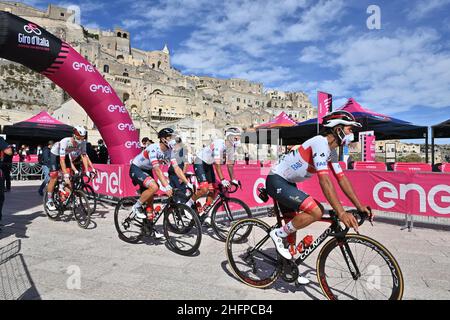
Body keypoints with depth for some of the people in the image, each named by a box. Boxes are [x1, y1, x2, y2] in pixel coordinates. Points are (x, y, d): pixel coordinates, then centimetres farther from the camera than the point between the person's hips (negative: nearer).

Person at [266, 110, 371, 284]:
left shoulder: (331, 151, 8)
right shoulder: (320, 142, -23)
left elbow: (341, 178, 7)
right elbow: (324, 180, -31)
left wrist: (359, 206, 2)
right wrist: (341, 213, -34)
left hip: (287, 183, 10)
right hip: (276, 180, -10)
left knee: (293, 224, 15)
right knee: (316, 211, -23)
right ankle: (278, 234, -6)